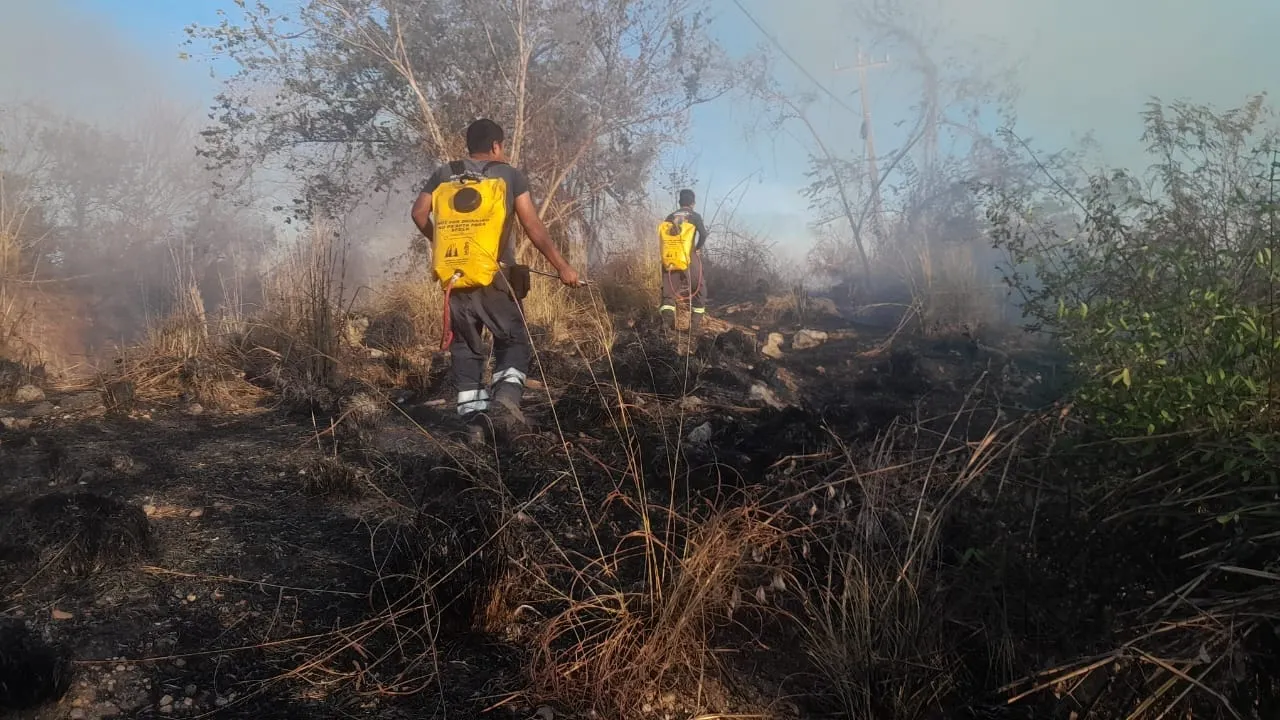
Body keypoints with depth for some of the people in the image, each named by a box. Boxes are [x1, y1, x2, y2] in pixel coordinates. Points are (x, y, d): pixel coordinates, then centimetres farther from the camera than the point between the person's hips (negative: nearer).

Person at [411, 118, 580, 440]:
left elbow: (419, 213, 4)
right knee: (513, 339, 10)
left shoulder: (443, 174, 11)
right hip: (495, 277, -3)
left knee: (465, 347, 12)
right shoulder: (510, 175, 2)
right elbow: (533, 226, -6)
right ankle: (507, 390, -16)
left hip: (454, 278, 3)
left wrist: (437, 242, 23)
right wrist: (561, 266, -4)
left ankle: (473, 415, 6)